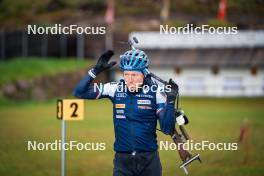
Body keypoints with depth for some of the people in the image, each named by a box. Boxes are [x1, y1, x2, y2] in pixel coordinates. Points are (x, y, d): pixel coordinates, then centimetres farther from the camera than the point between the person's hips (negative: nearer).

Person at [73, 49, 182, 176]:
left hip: (148, 160, 0)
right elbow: (79, 92, -2)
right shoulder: (115, 89, -2)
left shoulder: (155, 92, -5)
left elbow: (167, 129, -8)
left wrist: (170, 101, -20)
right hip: (122, 159, 0)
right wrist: (96, 70, -11)